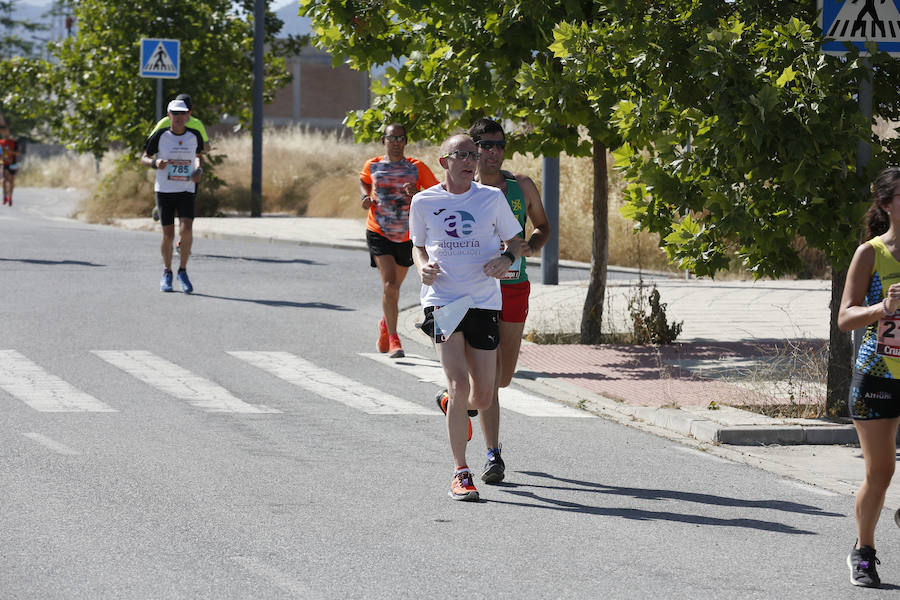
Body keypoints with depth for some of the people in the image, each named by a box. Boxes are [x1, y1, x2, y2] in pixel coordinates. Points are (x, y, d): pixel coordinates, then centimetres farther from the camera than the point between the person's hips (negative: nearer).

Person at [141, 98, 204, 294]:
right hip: (164, 190, -1)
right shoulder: (160, 135, -5)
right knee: (168, 235, 3)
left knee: (186, 231, -16)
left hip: (186, 191, 1)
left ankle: (183, 271, 1)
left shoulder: (194, 136, 2)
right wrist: (155, 163, -18)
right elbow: (144, 158, 4)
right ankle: (167, 273, 23)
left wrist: (199, 171, 2)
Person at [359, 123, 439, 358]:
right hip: (379, 233, -1)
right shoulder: (372, 166, 0)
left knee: (394, 286, 18)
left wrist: (418, 194, -24)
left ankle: (385, 323, 46)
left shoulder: (416, 167, -5)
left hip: (407, 237, 1)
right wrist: (366, 196, 3)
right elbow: (363, 181, 23)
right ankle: (393, 339, -17)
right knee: (389, 283, -18)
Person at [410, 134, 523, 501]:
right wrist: (423, 267, -5)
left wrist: (508, 258, -10)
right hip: (441, 300, -2)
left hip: (484, 302, 2)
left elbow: (516, 241, 13)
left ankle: (452, 405, 43)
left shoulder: (492, 198, 4)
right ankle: (460, 473, -8)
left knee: (483, 398, 4)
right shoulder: (424, 202, 4)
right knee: (459, 384, -17)